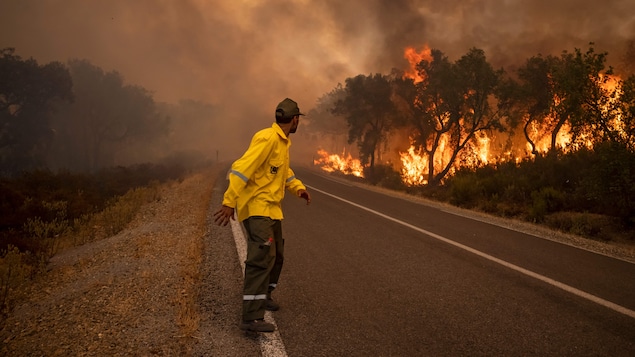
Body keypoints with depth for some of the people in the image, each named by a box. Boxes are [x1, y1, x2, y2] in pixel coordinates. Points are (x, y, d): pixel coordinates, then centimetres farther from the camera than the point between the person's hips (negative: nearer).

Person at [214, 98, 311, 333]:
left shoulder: (283, 142, 14)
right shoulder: (267, 138, -18)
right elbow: (242, 168, -24)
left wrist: (298, 188, 7)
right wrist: (229, 202, -29)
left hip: (271, 208, 10)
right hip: (256, 207, -10)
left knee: (277, 256, 20)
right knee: (263, 256, -20)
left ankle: (263, 296, 40)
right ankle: (252, 317, -23)